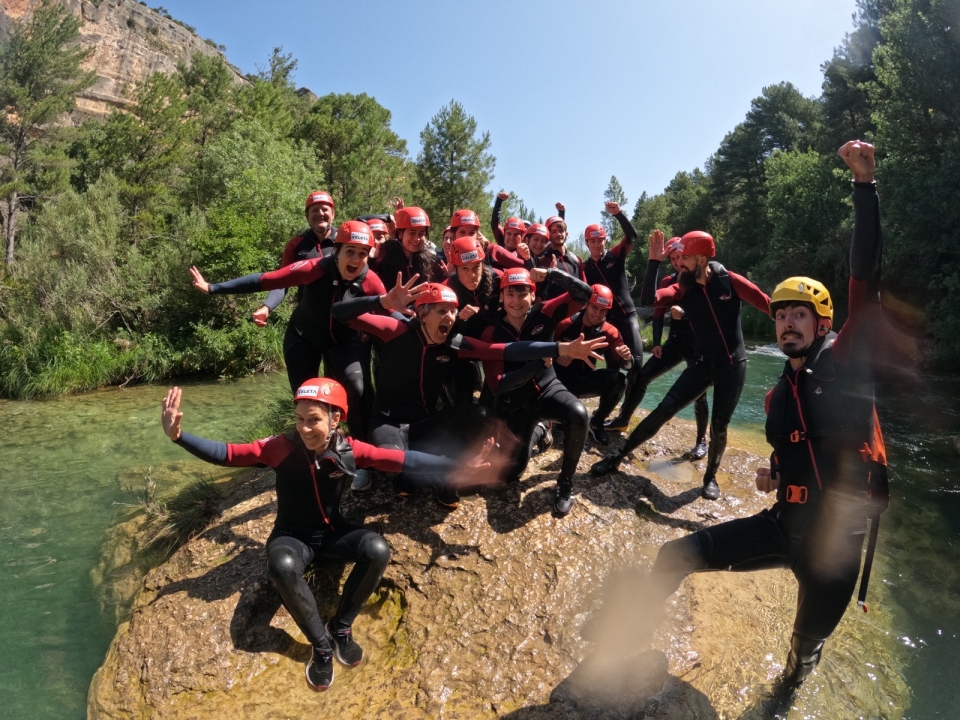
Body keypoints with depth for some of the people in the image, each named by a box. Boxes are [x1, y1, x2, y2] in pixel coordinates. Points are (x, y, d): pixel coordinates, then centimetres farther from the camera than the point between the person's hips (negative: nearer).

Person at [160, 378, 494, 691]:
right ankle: (322, 646, -14)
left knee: (378, 549, -26)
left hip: (333, 531, 2)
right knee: (282, 567, -36)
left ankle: (341, 627, -4)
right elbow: (226, 454, -19)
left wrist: (460, 467, -22)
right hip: (292, 536, -2)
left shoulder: (349, 449, -17)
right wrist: (178, 436, -34)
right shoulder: (281, 447, -20)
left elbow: (404, 460, -17)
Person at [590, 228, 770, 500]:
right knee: (664, 410, -6)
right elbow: (648, 299, -20)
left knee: (719, 425, 2)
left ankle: (710, 477, 25)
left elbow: (769, 305, -7)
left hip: (733, 365, -1)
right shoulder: (683, 289, -4)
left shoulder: (729, 281, -10)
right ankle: (618, 456, 0)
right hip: (703, 363, 2)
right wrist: (654, 262, -26)